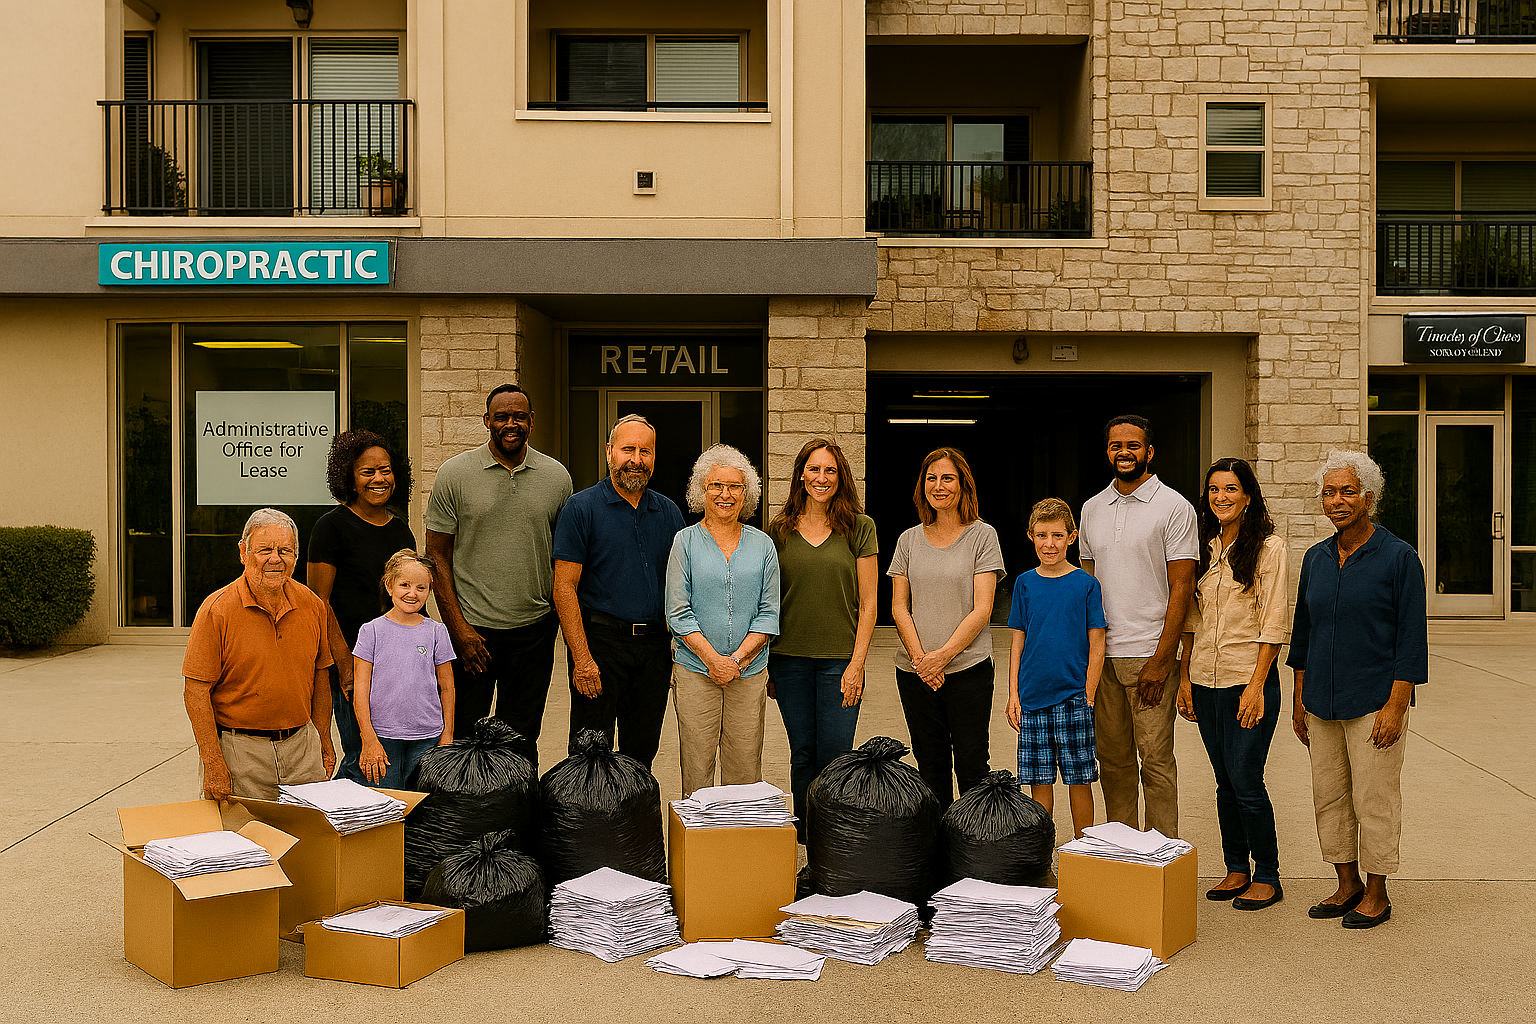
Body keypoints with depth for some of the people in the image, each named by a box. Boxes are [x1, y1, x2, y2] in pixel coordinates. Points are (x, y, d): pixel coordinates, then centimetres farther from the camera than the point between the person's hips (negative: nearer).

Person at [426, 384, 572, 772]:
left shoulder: (556, 477, 4)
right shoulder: (455, 474, -2)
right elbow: (438, 555, -2)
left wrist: (560, 616, 2)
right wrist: (458, 628, -9)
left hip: (534, 628, 2)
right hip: (471, 628, -2)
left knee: (523, 740, 10)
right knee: (464, 738, 5)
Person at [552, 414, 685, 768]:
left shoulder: (669, 513, 10)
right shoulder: (582, 508, -4)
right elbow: (565, 587, -8)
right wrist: (582, 657, -15)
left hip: (654, 645, 4)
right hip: (601, 641, -4)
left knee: (641, 754, 12)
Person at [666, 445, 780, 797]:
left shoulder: (762, 544, 7)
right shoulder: (686, 541, 2)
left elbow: (768, 613, 4)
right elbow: (678, 612, -3)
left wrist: (737, 659, -8)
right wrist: (713, 659, -12)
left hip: (750, 672, 2)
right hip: (695, 671, -2)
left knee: (745, 770, 4)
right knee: (696, 770, 1)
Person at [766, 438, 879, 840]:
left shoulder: (859, 527, 1)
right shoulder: (779, 529, 7)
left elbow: (868, 603, 0)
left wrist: (857, 663, -8)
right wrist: (765, 663, 5)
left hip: (839, 659, -2)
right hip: (790, 658, 2)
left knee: (834, 756, -3)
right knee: (802, 756, 8)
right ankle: (805, 845, 20)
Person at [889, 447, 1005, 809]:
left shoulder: (982, 536, 0)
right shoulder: (909, 540, 10)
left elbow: (982, 609, -6)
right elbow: (899, 607, 6)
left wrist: (944, 654, -14)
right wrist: (920, 657, -9)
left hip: (969, 667, -3)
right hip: (915, 670, 3)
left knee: (971, 766, -3)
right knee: (930, 765, 9)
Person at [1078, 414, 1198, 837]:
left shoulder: (1174, 508, -4)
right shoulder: (1092, 508, 12)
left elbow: (1181, 587, -8)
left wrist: (1161, 659, -14)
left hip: (1150, 656, -5)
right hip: (1100, 655, 5)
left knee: (1155, 760, -2)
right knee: (1113, 759, 11)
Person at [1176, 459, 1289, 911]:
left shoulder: (1268, 546, -6)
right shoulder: (1204, 548, 11)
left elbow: (1274, 625, -9)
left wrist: (1256, 686, -15)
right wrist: (1184, 678, 8)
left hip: (1249, 678, -5)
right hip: (1206, 680, 5)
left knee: (1245, 780, -5)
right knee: (1225, 782, 10)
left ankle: (1267, 877, 9)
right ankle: (1236, 869, 21)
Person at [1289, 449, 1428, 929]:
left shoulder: (1399, 557, -8)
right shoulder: (1316, 558, 8)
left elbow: (1410, 637, -9)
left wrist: (1396, 706, -14)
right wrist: (1299, 701, 12)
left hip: (1374, 702, -5)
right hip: (1322, 703, 5)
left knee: (1374, 800, 2)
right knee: (1329, 798, 11)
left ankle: (1376, 894, 17)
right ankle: (1347, 885, 26)